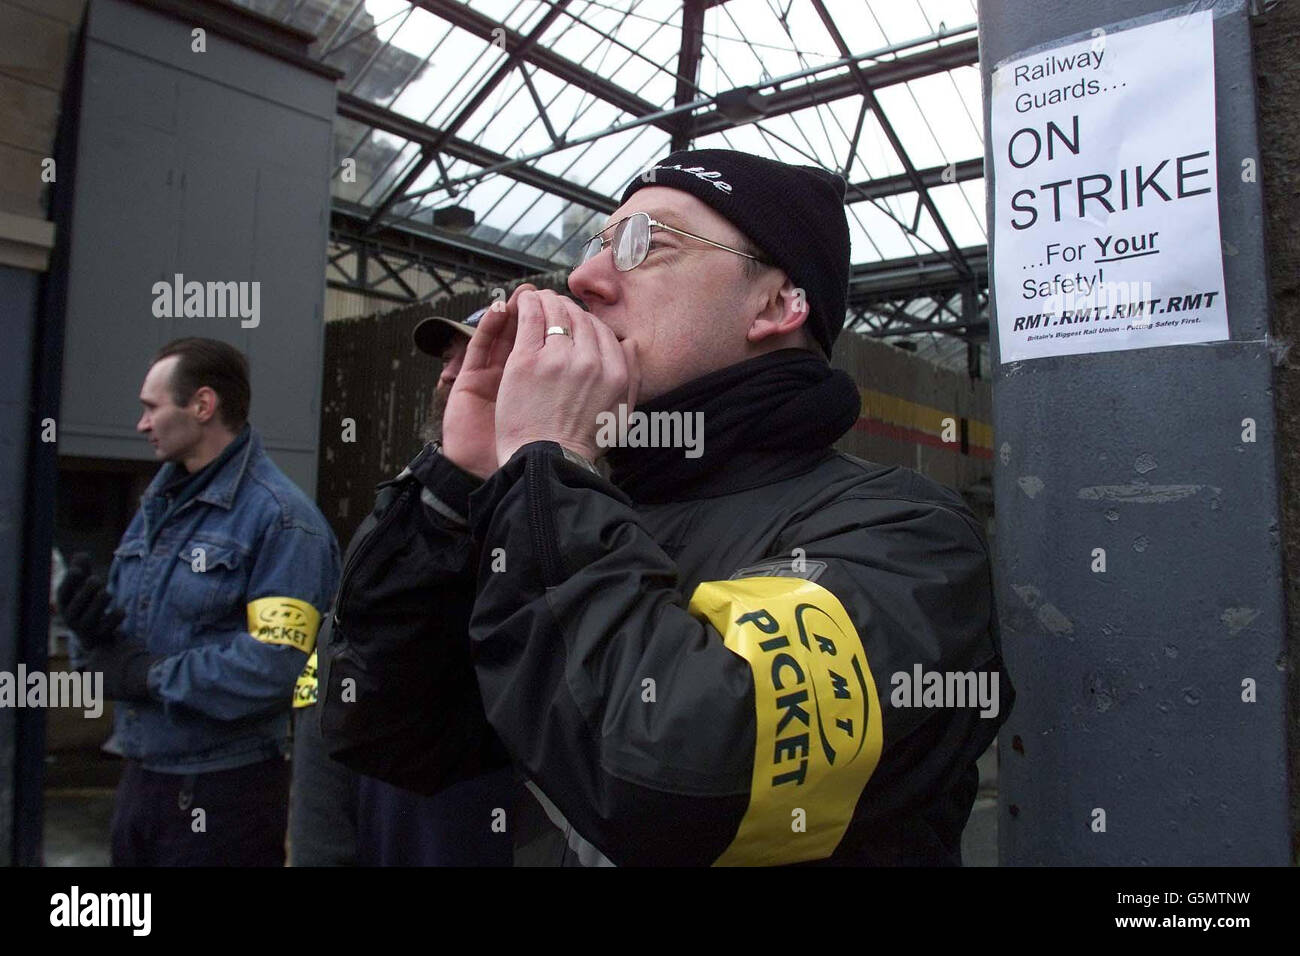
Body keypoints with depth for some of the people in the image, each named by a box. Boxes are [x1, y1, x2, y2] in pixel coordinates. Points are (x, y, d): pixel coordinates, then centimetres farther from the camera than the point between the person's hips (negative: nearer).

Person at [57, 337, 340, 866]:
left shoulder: (280, 518, -17)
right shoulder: (158, 504, 11)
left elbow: (274, 667, -25)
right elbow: (127, 624, 15)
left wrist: (150, 674, -17)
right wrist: (93, 628, -7)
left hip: (224, 794, -7)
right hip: (141, 776, 8)